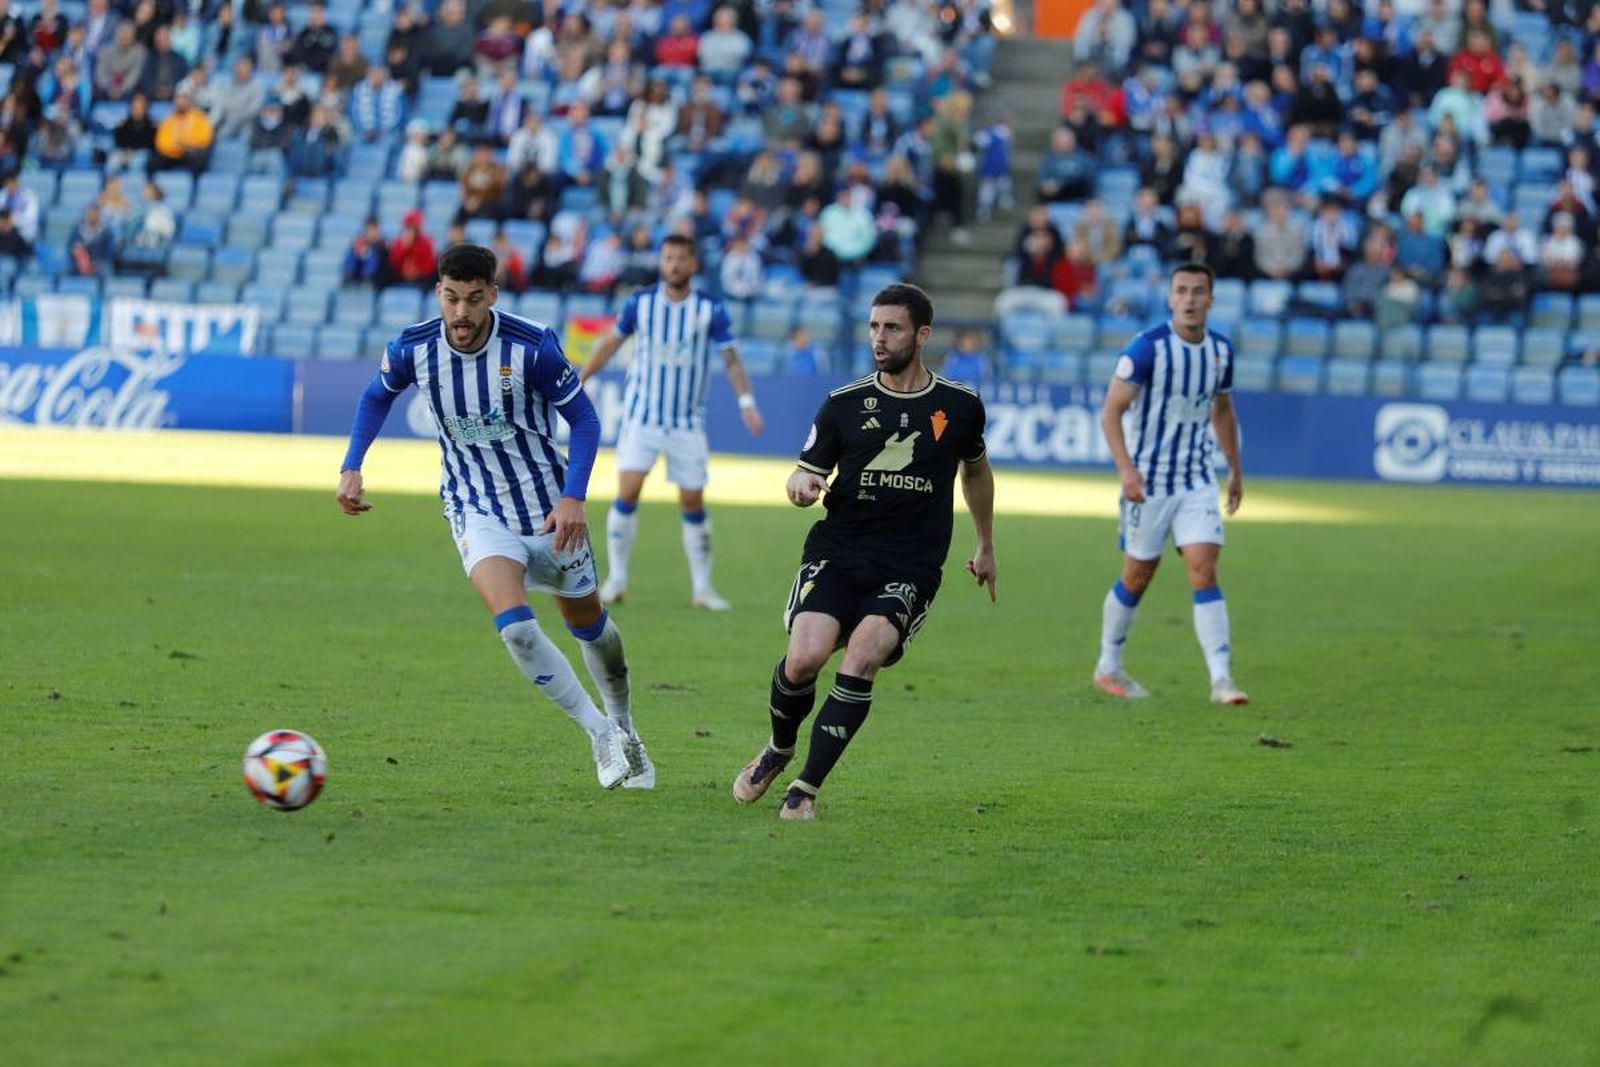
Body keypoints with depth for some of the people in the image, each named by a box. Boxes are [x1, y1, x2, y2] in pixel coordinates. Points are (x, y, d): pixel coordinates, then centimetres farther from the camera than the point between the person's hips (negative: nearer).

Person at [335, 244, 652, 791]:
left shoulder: (532, 346, -20)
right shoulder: (412, 348, -13)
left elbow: (584, 419, -9)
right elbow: (377, 396, 10)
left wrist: (573, 498, -20)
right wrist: (351, 469, 1)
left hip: (548, 508, 0)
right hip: (476, 510, 0)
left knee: (586, 622, 16)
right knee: (514, 624, -23)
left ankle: (623, 722, 44)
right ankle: (601, 734, -7)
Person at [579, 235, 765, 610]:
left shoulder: (711, 310, -3)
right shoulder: (640, 303, -1)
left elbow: (731, 358, -1)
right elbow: (610, 343, 11)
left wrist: (746, 401, -13)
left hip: (688, 421, 0)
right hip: (641, 415, 0)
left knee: (693, 503, 3)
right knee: (628, 492, -13)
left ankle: (702, 587, 14)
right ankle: (616, 579, -3)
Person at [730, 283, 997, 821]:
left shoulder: (960, 407, 5)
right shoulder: (845, 404, 5)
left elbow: (976, 469, 25)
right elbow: (807, 473, 13)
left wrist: (985, 547, 33)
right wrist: (801, 484, -13)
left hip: (910, 569, -1)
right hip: (837, 552, 1)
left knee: (861, 659, -25)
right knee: (805, 658, -21)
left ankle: (807, 788, -13)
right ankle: (779, 749, 13)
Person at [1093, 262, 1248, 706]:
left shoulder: (1221, 350, 2)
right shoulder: (1147, 348, -15)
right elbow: (1111, 411, -14)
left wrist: (1235, 470, 22)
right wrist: (1126, 468, -25)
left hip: (1198, 481, 4)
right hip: (1148, 481, -4)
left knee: (1205, 572, -10)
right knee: (1137, 576, 7)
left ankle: (1221, 679, -15)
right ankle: (1108, 667, 27)